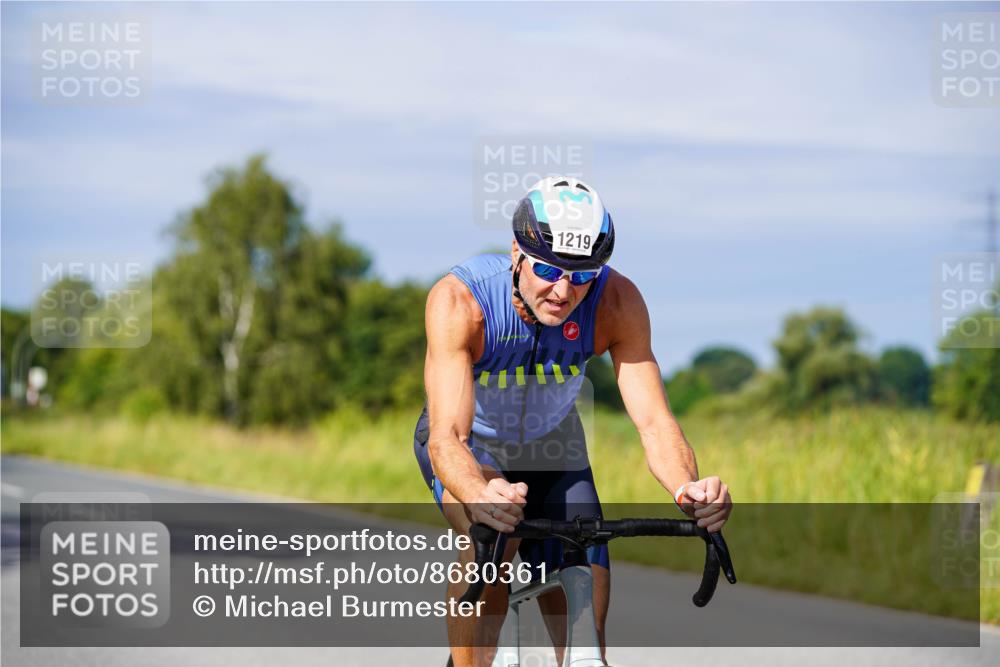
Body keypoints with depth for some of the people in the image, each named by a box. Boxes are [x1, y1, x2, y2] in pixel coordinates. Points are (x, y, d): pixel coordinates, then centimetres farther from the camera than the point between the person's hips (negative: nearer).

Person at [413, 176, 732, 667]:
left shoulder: (617, 303, -28)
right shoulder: (460, 300, -36)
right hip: (470, 445, -3)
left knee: (586, 618, -7)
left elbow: (654, 422, -33)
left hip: (552, 444, 3)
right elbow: (447, 436, -45)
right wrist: (479, 497, -67)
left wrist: (688, 488, -55)